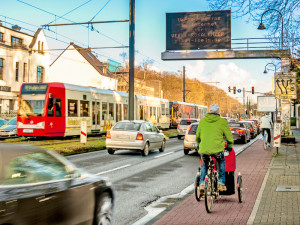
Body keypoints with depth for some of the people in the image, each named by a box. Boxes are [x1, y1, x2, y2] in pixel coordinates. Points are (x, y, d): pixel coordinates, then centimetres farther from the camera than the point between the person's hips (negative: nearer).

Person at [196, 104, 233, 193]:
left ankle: (202, 183, 16)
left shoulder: (202, 121, 14)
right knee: (221, 162, 28)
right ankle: (221, 183, 22)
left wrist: (198, 145, 42)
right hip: (217, 149, -2)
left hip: (203, 149, 2)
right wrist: (229, 146, 32)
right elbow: (229, 135, 14)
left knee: (204, 164, 29)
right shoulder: (222, 121, 7)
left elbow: (197, 136, 25)